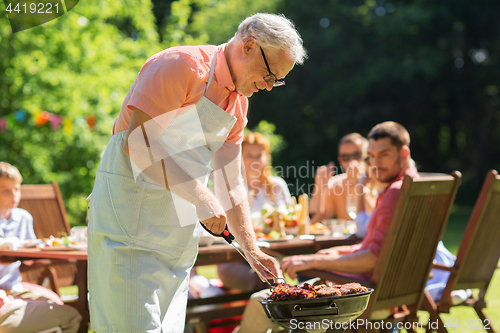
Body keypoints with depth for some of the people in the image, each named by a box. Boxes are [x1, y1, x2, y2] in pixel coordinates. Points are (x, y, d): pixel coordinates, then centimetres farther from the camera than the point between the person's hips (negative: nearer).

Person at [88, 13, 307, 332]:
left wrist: (253, 251, 11)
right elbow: (137, 141, -21)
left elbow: (230, 185, 17)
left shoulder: (239, 104, 14)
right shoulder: (181, 65, -12)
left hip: (178, 229, 8)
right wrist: (199, 196, -25)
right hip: (129, 205, -8)